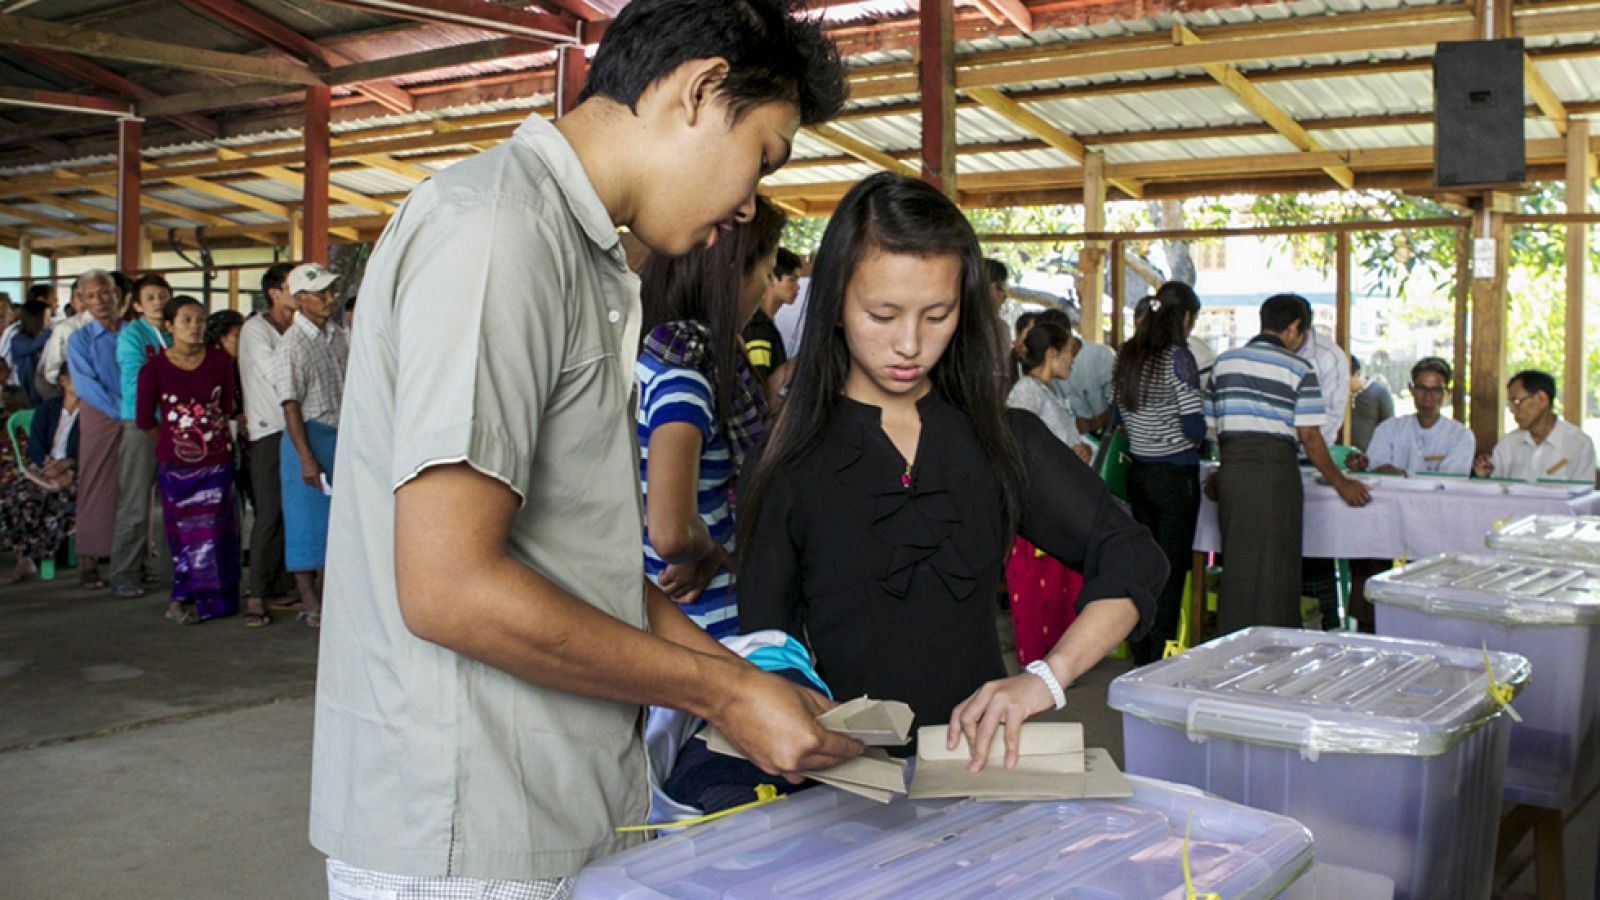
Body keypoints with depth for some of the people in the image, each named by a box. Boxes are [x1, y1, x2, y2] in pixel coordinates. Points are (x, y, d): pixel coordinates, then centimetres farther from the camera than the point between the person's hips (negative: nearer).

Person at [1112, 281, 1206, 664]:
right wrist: (1199, 437, 4)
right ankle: (1160, 659, 6)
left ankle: (1140, 656, 21)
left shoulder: (1126, 355, 5)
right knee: (1172, 569, 2)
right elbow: (1194, 427, -17)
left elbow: (1116, 416, 11)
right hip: (1176, 474, -6)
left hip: (1138, 471, 6)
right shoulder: (1179, 358, -15)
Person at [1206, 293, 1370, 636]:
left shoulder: (1224, 362, 12)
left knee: (1236, 565, 12)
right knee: (1274, 568, 4)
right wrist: (1340, 482, 5)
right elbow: (1309, 436, -5)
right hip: (1275, 470, -4)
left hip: (1231, 469, 5)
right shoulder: (1297, 368, -2)